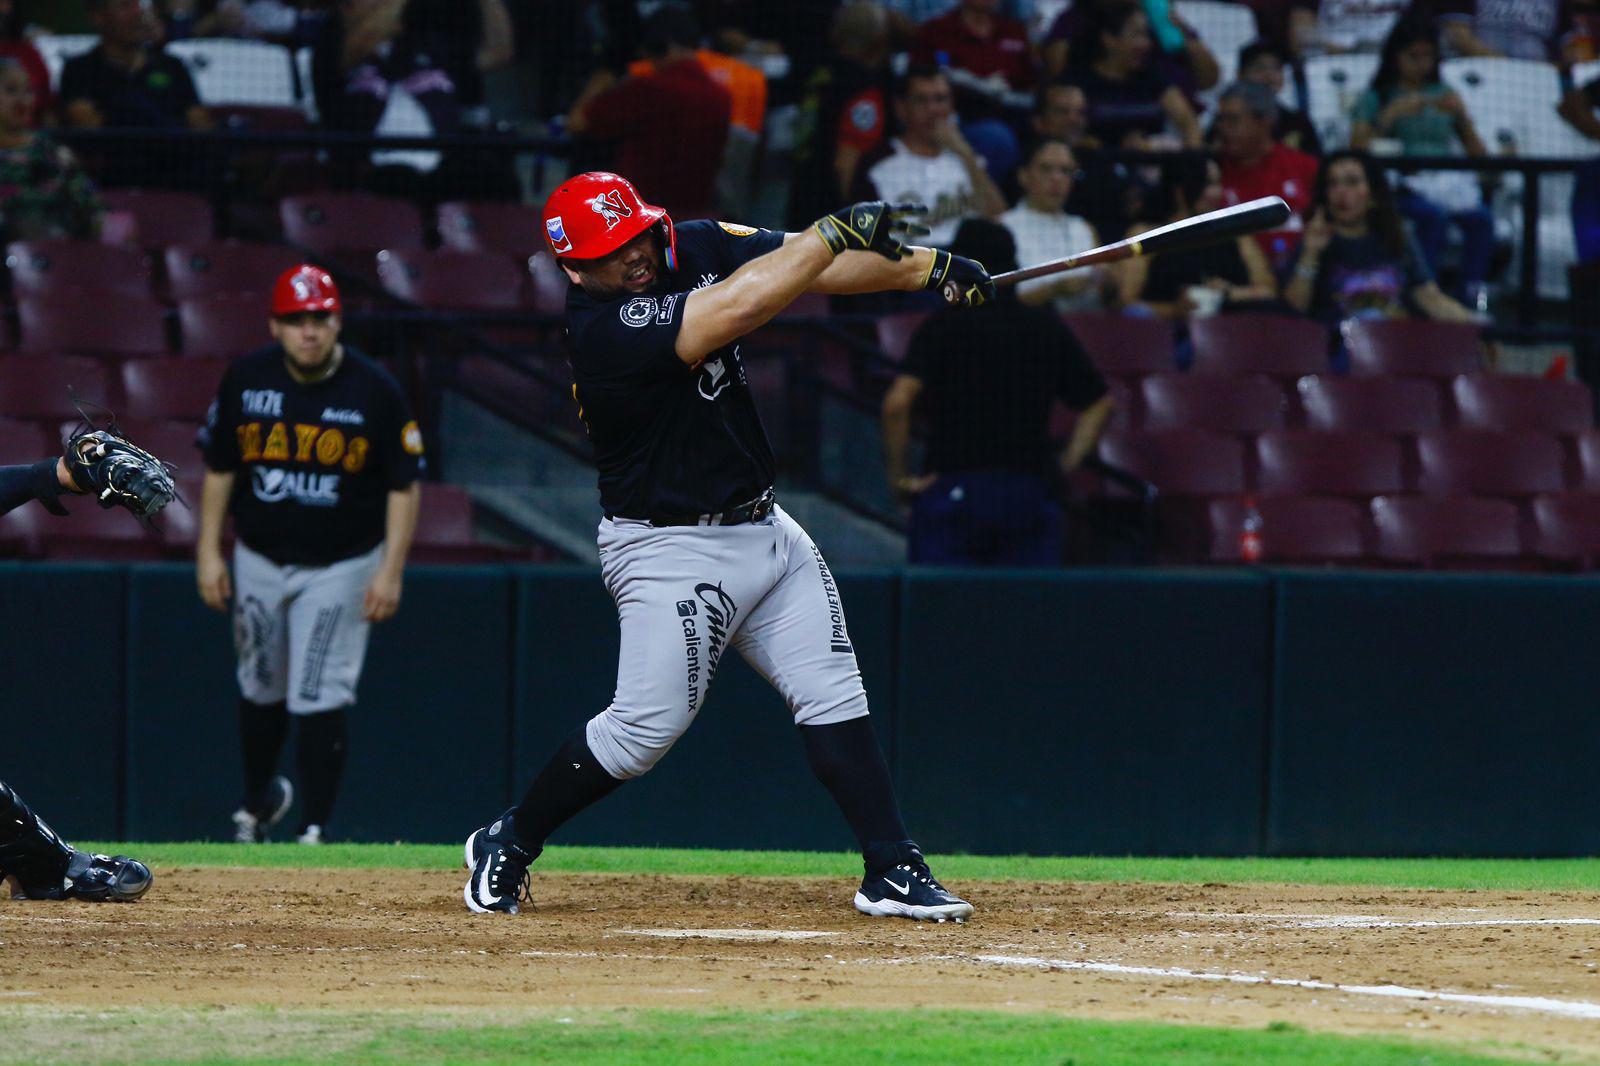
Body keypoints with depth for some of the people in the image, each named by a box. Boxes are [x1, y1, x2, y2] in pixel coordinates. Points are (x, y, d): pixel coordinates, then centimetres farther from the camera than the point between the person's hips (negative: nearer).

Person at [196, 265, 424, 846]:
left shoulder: (375, 390, -13)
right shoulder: (245, 379, -6)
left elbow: (403, 486, -7)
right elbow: (219, 469, 4)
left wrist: (391, 570, -13)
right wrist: (209, 552, 0)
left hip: (340, 568, -3)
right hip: (259, 560, 3)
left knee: (320, 698, -9)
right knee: (261, 689, 17)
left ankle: (315, 830, -3)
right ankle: (259, 799, 40)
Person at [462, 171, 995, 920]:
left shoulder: (694, 249, -1)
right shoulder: (604, 330, -25)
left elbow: (820, 266, 1)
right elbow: (742, 305, -33)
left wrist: (930, 268, -11)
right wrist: (838, 229, -27)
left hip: (762, 528, 8)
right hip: (673, 549, -8)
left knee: (833, 697, 3)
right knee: (648, 724, -9)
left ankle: (892, 871, 3)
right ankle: (506, 845, 10)